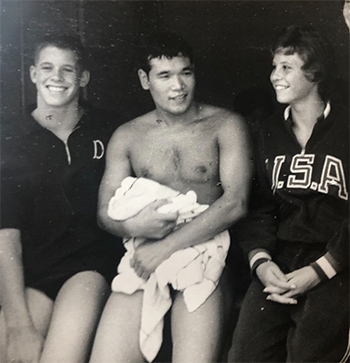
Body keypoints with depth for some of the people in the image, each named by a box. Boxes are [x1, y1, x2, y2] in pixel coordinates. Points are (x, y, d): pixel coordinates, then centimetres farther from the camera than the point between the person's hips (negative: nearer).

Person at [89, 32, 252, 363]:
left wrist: (167, 247, -15)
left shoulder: (225, 125, 4)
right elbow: (105, 211, 11)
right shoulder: (126, 137, 13)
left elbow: (235, 202, -8)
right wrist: (132, 226, -15)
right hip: (143, 256, 2)